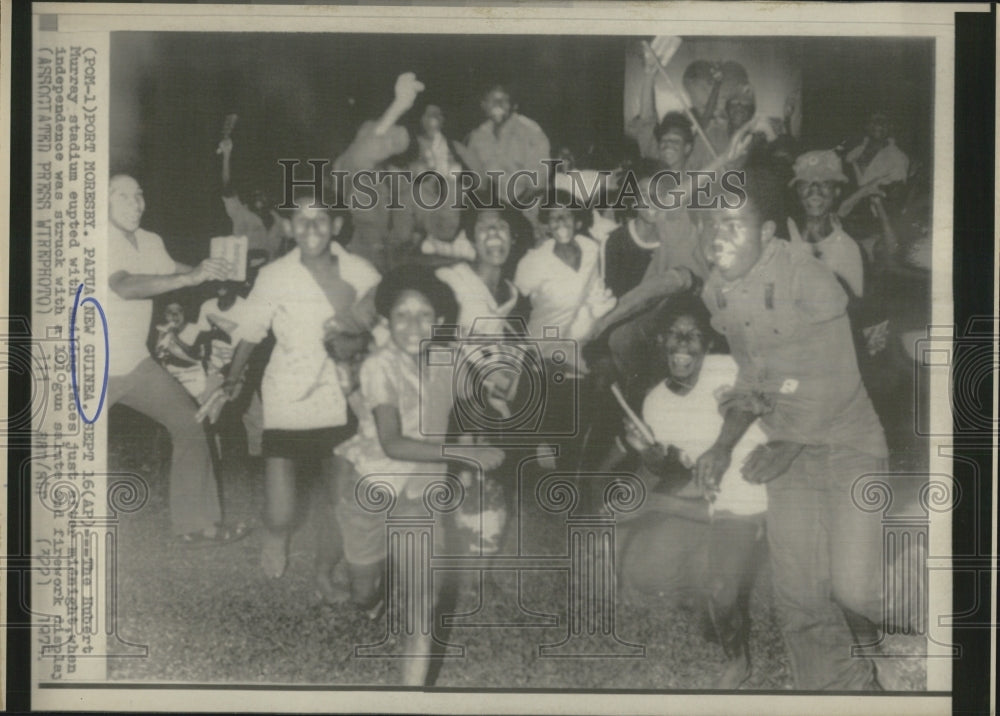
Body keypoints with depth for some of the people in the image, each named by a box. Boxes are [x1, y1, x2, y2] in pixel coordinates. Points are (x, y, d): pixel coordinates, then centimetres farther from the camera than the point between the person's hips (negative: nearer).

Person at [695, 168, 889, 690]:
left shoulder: (807, 279, -21)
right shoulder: (715, 292, -2)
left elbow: (838, 382, -19)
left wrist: (788, 445, -26)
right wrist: (724, 445, 1)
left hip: (845, 440, -5)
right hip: (788, 448, 6)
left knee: (853, 587, -13)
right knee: (798, 599, 5)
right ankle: (845, 687, 23)